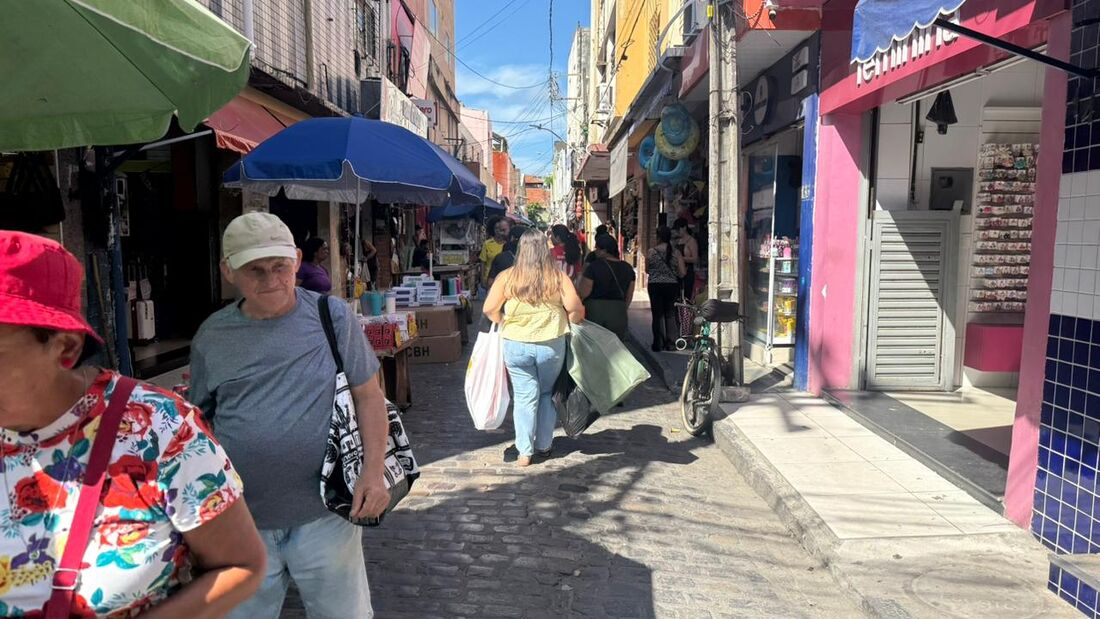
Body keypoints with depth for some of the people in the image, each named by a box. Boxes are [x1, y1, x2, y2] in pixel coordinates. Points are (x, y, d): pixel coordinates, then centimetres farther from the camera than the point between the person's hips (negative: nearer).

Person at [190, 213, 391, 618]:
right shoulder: (211, 337, 2)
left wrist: (373, 472, -11)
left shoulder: (332, 317, -5)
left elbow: (368, 396, -2)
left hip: (322, 512, -2)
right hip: (239, 520, 2)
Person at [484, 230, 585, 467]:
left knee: (524, 397, 6)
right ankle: (544, 446, 26)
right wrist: (569, 323, 8)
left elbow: (489, 309, -6)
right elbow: (576, 309, -12)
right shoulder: (559, 277, -4)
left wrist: (504, 323, 11)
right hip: (552, 345, 1)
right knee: (547, 394, 17)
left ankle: (524, 452, 10)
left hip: (516, 345, 0)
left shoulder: (507, 277, -3)